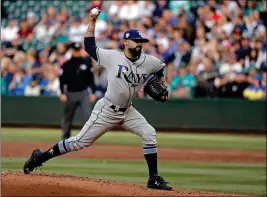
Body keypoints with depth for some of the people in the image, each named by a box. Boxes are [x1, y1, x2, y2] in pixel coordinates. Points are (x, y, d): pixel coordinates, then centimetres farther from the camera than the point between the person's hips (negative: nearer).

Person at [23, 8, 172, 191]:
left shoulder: (148, 62, -1)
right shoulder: (112, 56, -11)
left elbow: (161, 67, 20)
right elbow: (89, 47, -6)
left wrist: (163, 86, 7)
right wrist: (92, 22, -9)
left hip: (127, 111, 5)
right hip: (107, 110, -5)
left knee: (149, 134, -13)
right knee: (79, 142, -3)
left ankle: (154, 179, -6)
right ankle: (40, 157, 12)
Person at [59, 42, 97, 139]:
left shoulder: (86, 62, 4)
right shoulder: (66, 65, 0)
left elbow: (91, 78, 7)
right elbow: (62, 80, -2)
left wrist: (93, 92, 3)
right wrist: (62, 93, -11)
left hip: (84, 93, 0)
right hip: (70, 94, 0)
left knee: (88, 114, -12)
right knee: (67, 116, 9)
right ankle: (65, 137, 22)